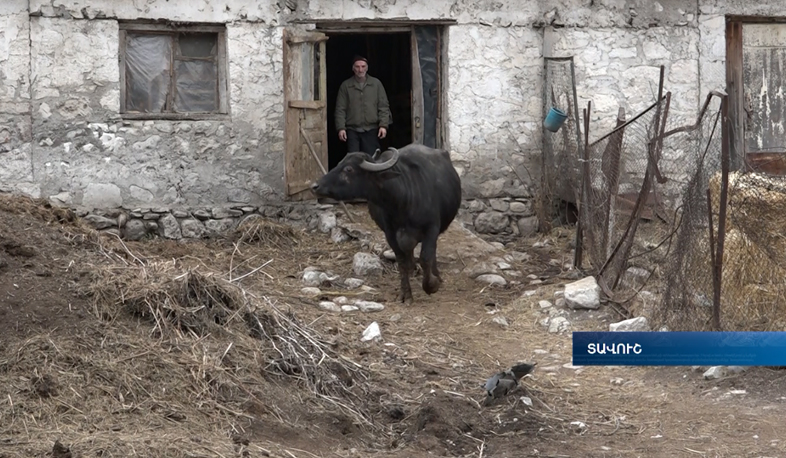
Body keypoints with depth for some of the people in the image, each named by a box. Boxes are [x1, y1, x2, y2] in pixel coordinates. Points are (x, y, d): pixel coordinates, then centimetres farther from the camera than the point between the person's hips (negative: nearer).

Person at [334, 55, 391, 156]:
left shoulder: (376, 84, 8)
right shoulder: (345, 85, 7)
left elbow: (383, 107, 6)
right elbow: (340, 109, 4)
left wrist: (383, 125, -5)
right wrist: (341, 128, -6)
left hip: (371, 130, 0)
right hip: (352, 130, 0)